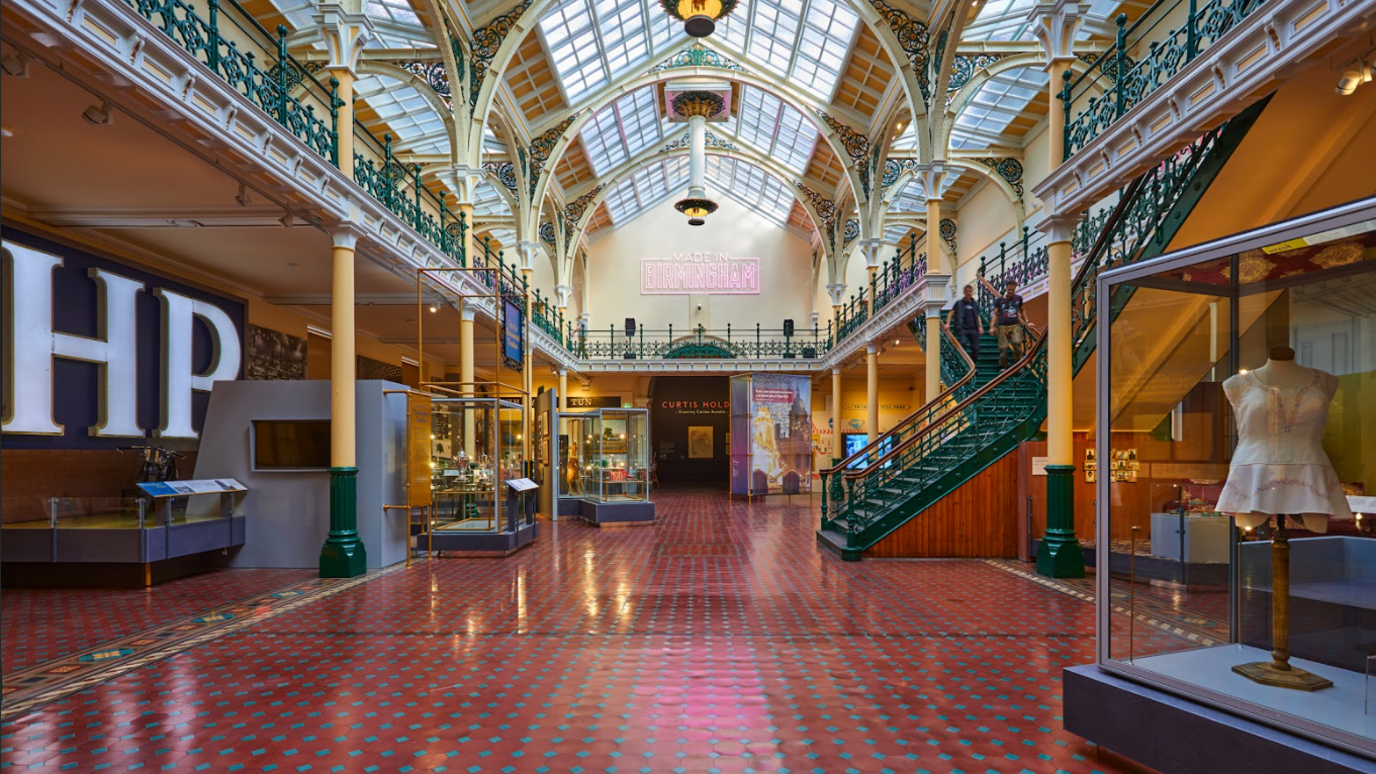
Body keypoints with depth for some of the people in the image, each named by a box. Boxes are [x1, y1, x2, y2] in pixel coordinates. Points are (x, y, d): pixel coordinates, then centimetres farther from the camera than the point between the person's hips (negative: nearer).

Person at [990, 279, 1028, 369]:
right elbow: (995, 314, 6)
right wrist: (992, 326, -3)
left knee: (1017, 343, -20)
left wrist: (1026, 322, 19)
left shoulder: (1018, 298, 11)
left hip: (1015, 326, 1)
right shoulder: (1000, 300, 5)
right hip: (1002, 327, -1)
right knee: (1003, 347, -3)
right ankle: (1003, 366, 10)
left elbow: (1021, 311, 25)